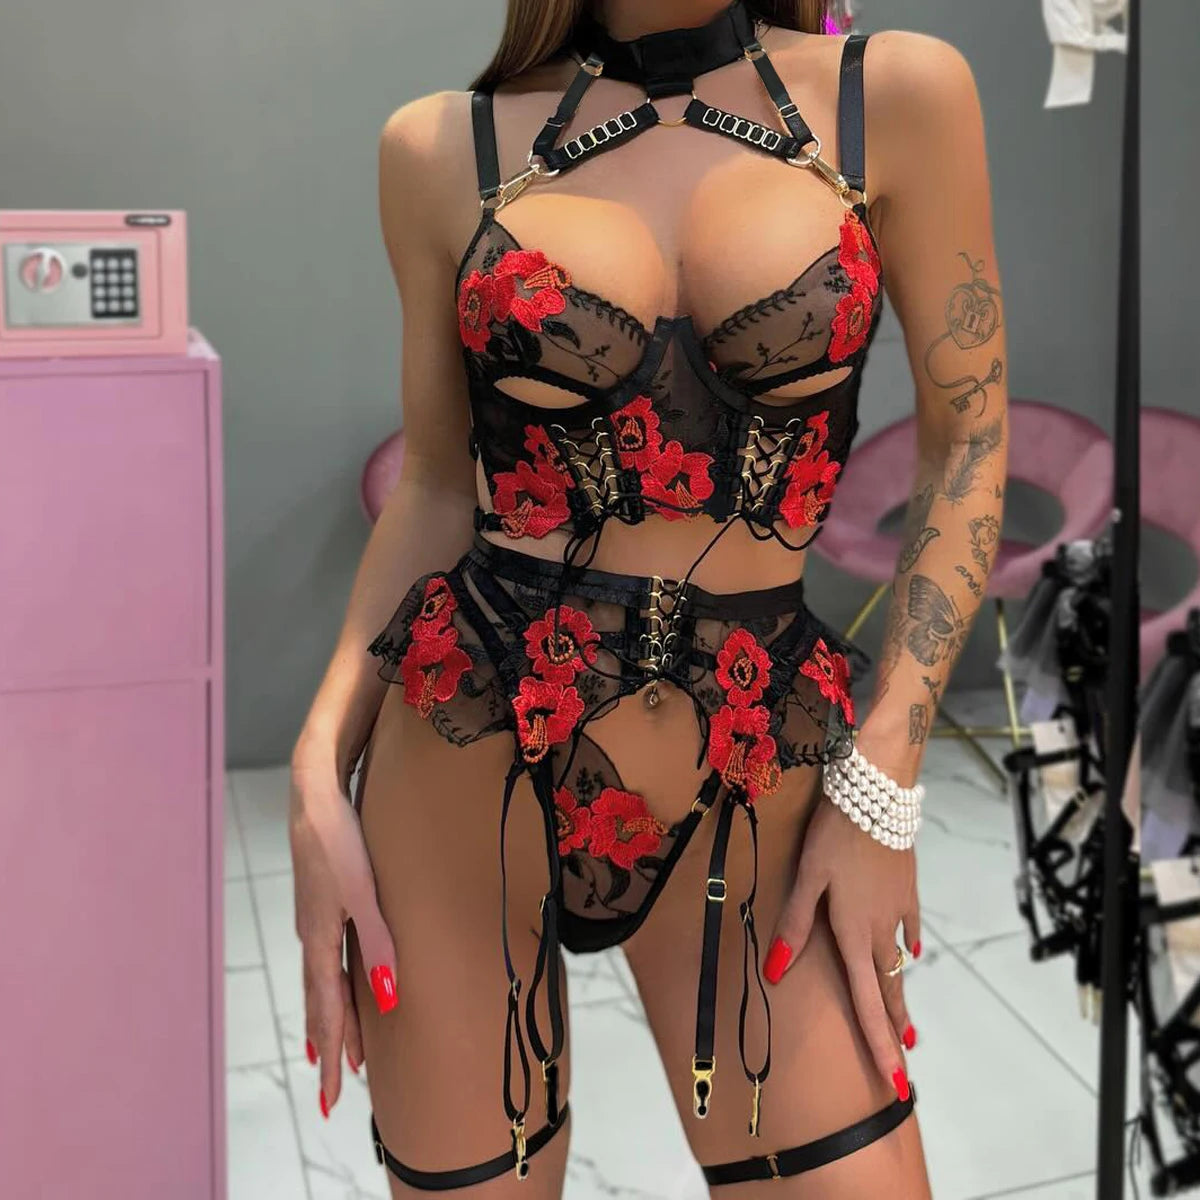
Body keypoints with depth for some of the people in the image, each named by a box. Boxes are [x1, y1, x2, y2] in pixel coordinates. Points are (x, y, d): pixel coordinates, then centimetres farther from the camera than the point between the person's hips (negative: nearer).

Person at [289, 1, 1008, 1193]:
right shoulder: (444, 146, 2)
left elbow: (966, 445, 1)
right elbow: (438, 486, 8)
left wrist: (880, 787, -5)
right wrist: (320, 773, -1)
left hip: (747, 790, 0)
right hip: (467, 764, 1)